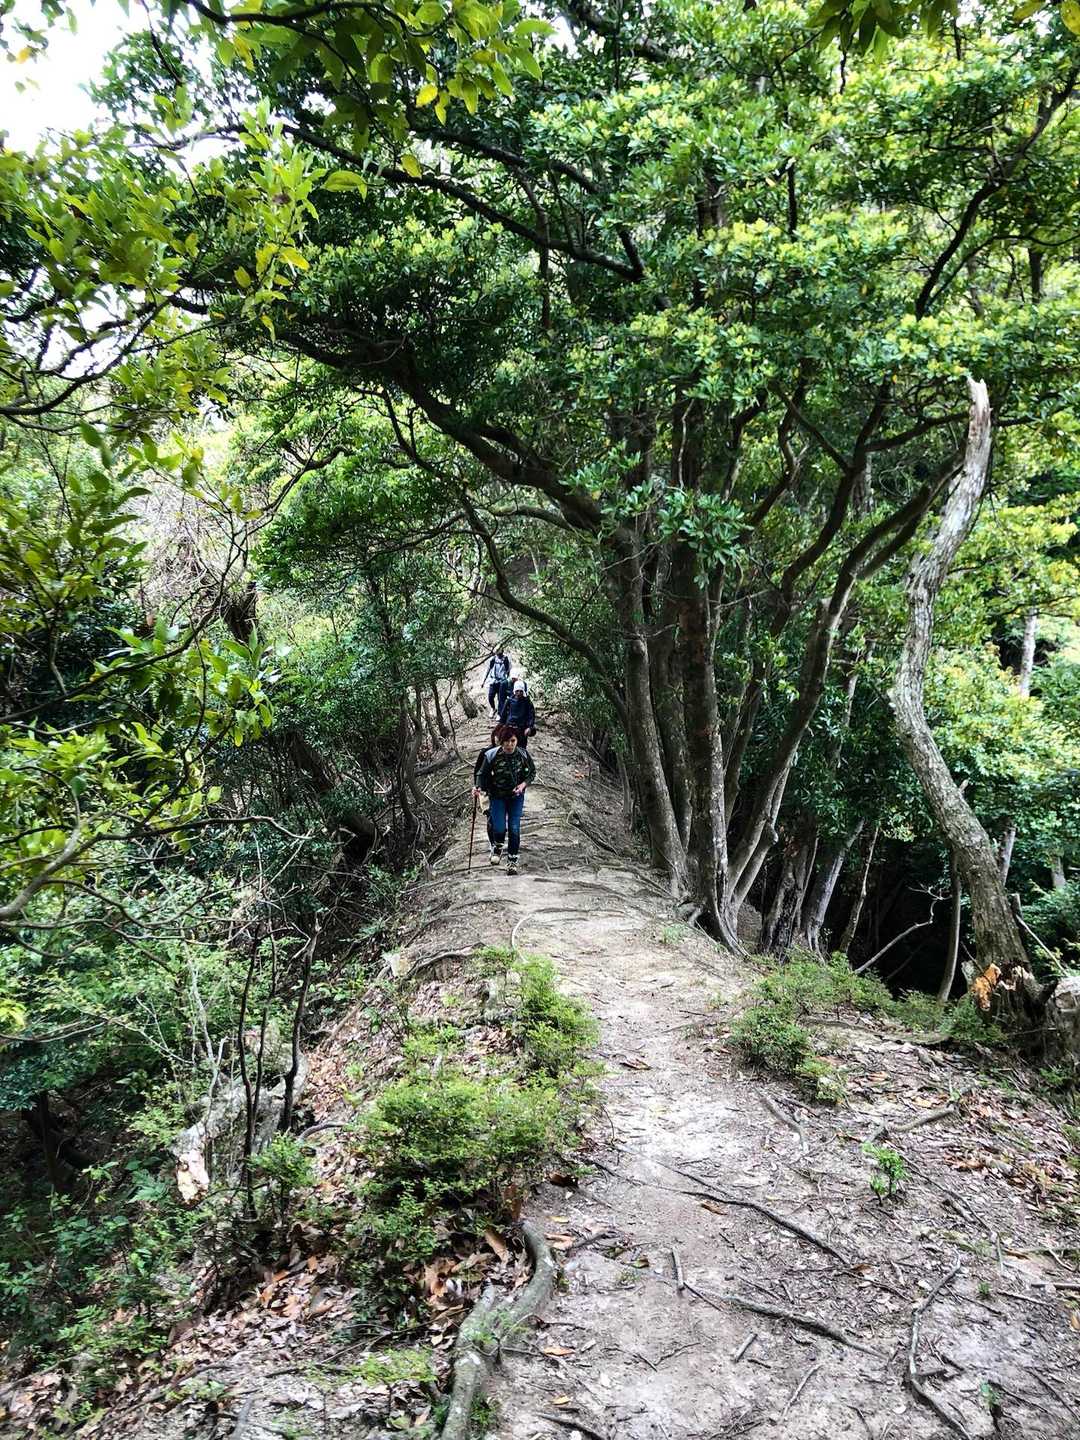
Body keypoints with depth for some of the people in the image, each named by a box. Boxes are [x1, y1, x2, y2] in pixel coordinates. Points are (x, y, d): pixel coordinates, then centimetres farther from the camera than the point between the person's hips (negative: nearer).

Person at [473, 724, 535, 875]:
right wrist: (477, 787, -26)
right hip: (497, 796, -1)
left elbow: (532, 772, 3)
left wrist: (523, 784, -14)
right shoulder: (491, 755, -18)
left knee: (514, 828, -6)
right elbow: (481, 774, -8)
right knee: (499, 828, -9)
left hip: (516, 796, 1)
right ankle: (497, 847, 26)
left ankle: (512, 860, 11)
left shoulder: (523, 755, -12)